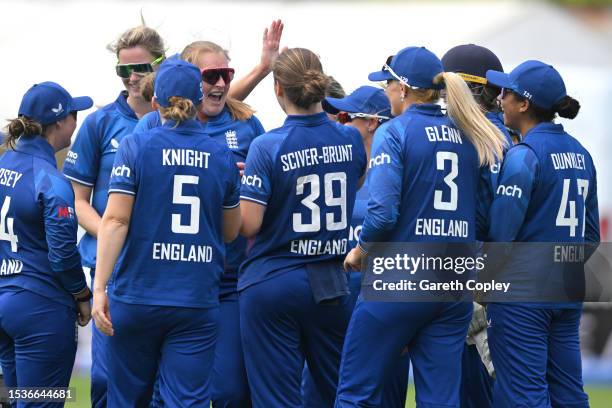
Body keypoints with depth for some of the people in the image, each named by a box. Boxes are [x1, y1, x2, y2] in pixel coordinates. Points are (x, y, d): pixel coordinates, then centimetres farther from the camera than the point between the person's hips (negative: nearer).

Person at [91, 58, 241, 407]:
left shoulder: (136, 147, -4)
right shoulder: (223, 157, 4)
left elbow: (115, 220, -11)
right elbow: (231, 232, 15)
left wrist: (100, 287, -10)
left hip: (138, 296, -1)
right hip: (198, 300, 1)